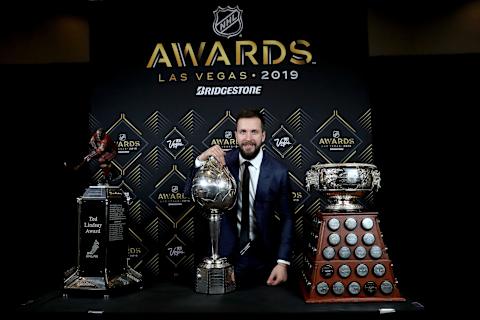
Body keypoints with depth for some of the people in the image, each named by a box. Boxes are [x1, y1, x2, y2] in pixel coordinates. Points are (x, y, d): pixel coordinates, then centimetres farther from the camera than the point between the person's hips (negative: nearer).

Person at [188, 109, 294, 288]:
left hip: (263, 258, 0)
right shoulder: (223, 161, -8)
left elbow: (286, 218, -6)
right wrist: (201, 159, -28)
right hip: (226, 254, 1)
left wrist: (283, 263, -12)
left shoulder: (278, 172, -11)